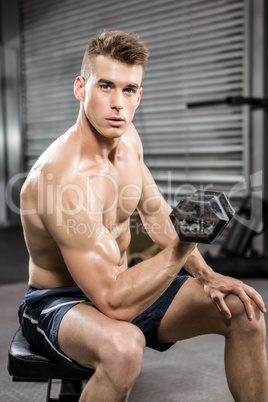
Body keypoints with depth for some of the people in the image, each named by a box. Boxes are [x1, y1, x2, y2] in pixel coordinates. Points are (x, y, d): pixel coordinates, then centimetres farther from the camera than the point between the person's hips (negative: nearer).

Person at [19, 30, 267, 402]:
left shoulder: (127, 136, -4)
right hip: (58, 302, -7)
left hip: (122, 287, 8)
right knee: (123, 345, -42)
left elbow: (157, 215, 9)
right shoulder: (60, 178, -31)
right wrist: (184, 246, -39)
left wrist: (206, 275, -3)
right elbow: (114, 302, -32)